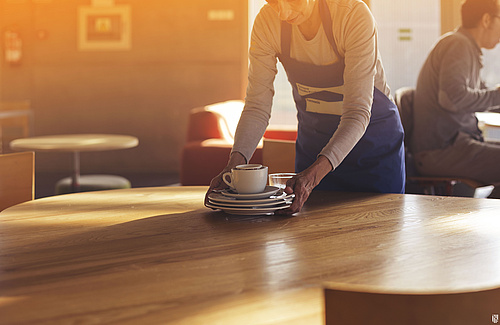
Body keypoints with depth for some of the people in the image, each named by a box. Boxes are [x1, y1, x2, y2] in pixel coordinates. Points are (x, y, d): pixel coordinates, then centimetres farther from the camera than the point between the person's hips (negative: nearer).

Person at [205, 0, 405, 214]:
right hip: (314, 138, 3)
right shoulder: (267, 21, -19)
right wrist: (234, 163, -34)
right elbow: (257, 106, -17)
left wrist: (315, 172, -47)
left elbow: (358, 112, -34)